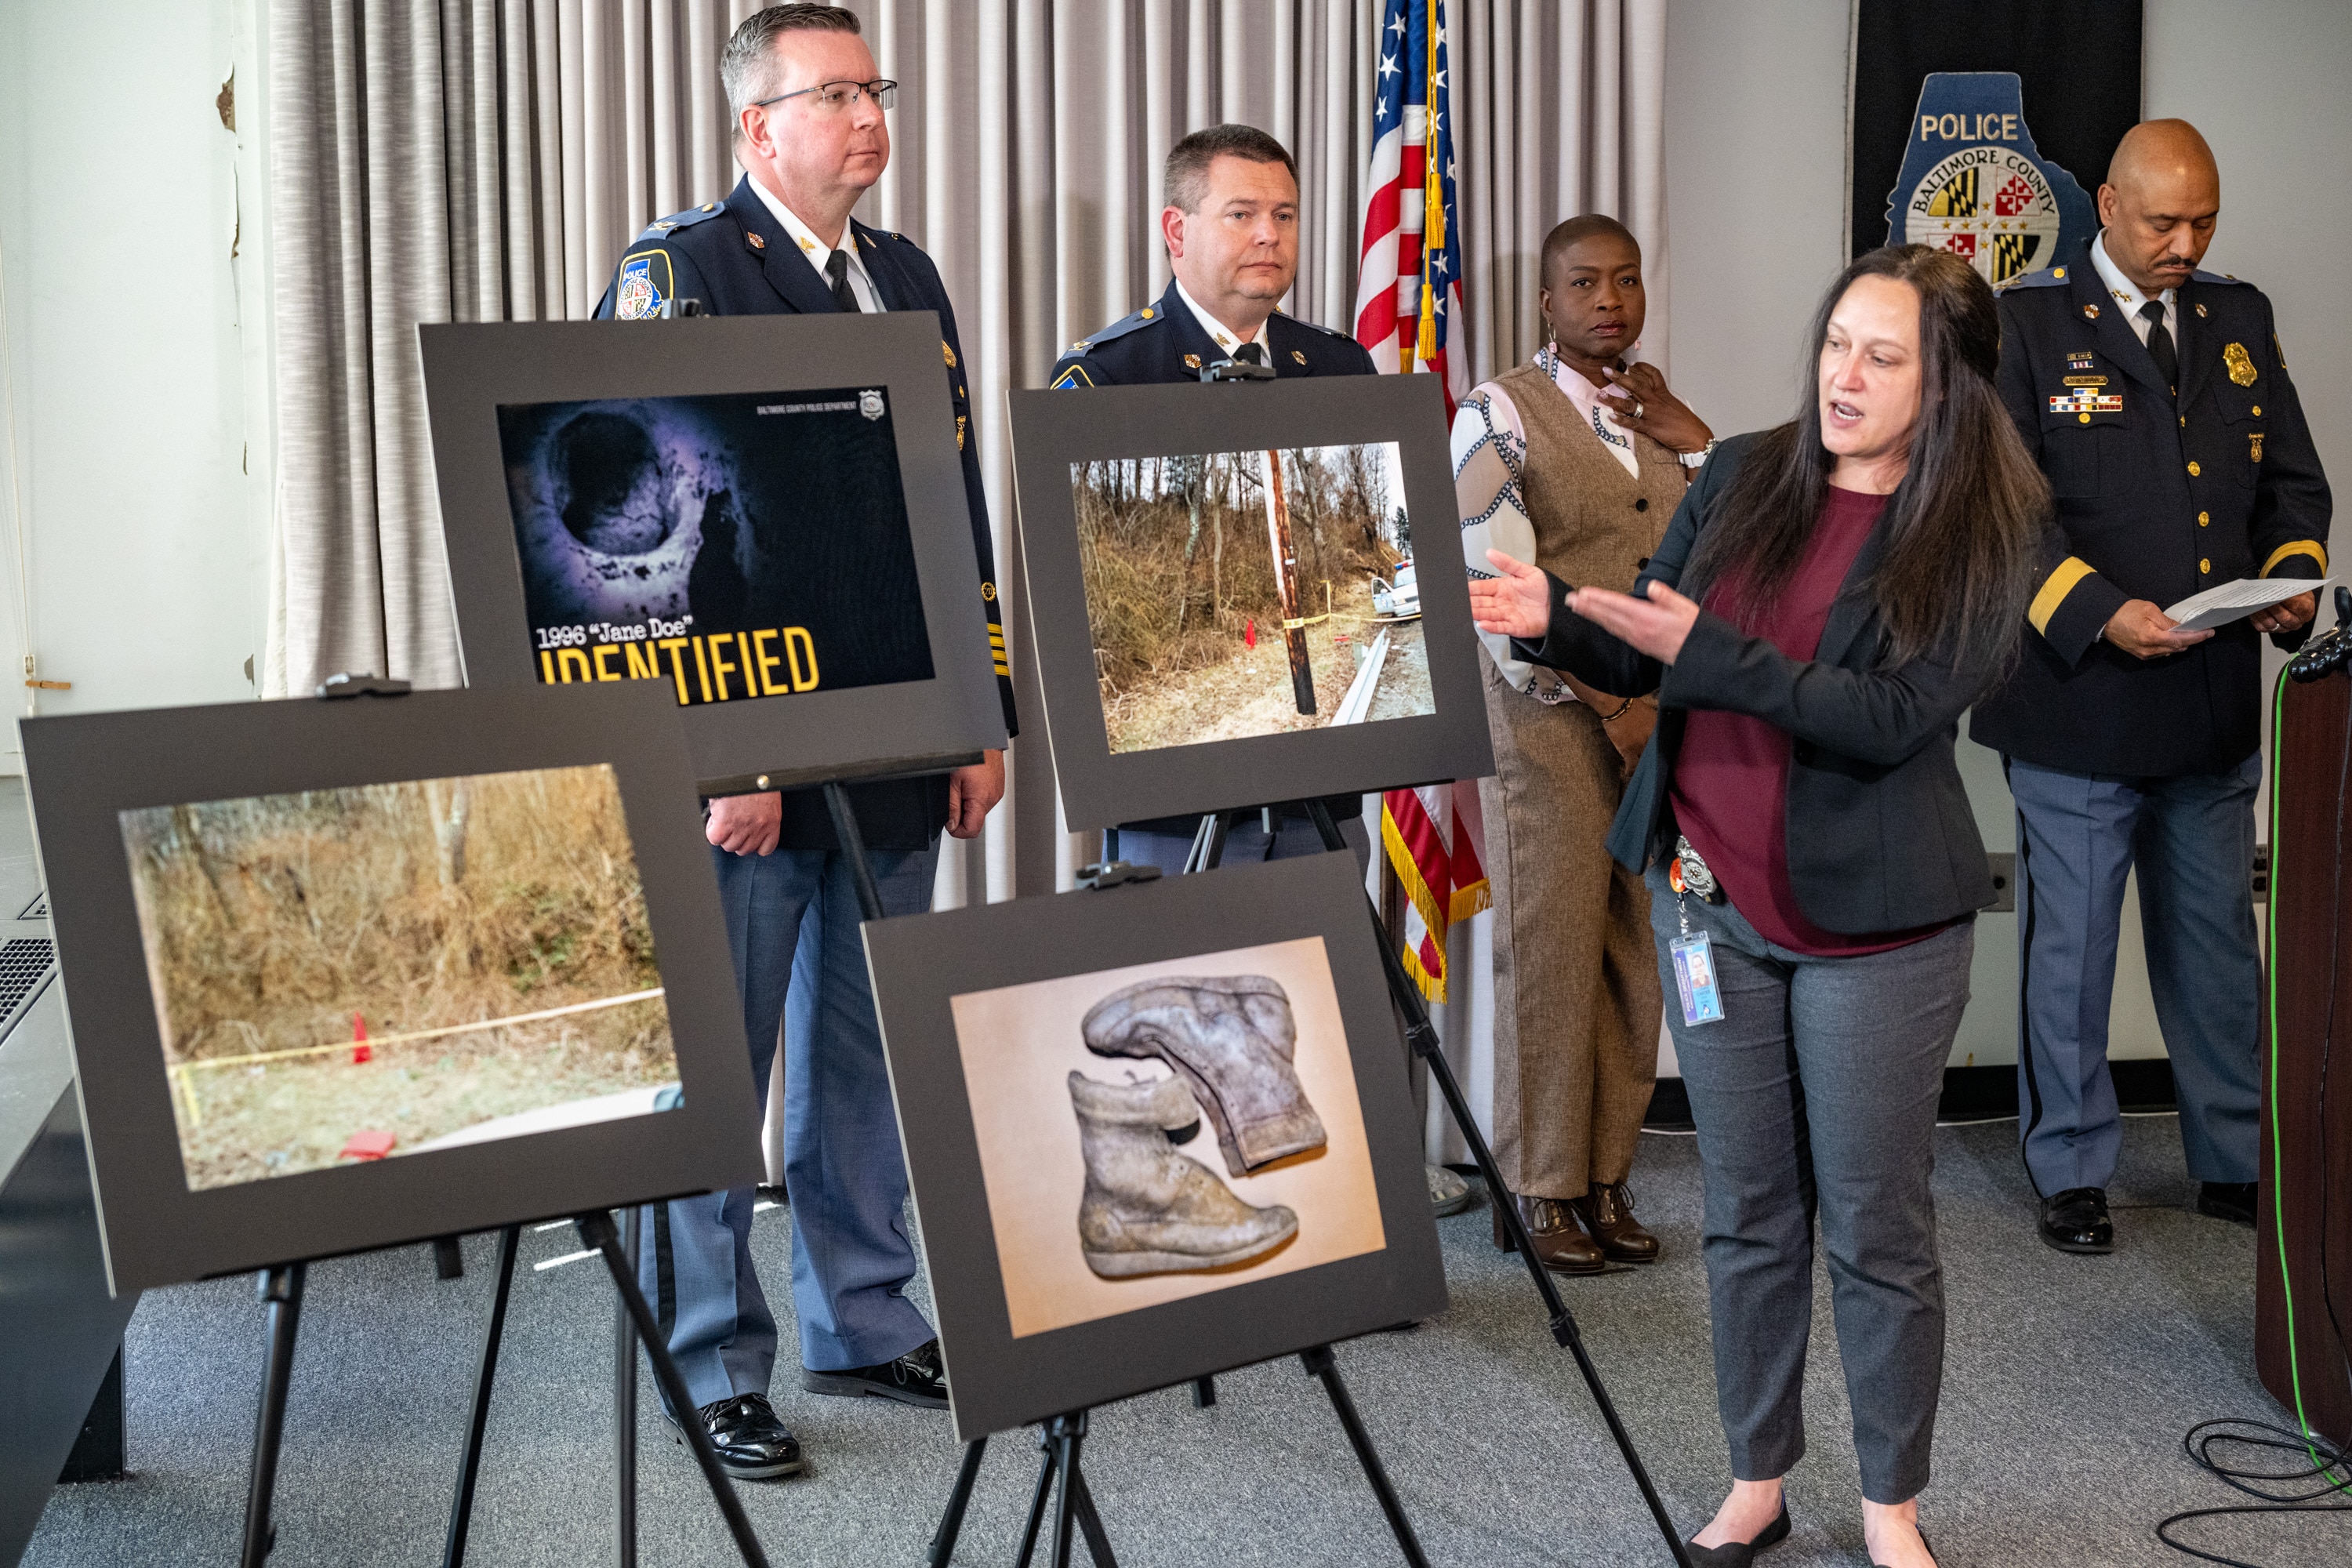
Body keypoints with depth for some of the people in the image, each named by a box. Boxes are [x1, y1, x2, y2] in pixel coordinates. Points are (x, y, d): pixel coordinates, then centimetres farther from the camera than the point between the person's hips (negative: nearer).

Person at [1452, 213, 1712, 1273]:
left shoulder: (1662, 419, 15)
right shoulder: (1502, 415, -3)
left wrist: (1694, 438, -1)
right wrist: (1608, 704, -11)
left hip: (1660, 721, 5)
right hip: (1551, 720, -5)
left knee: (1635, 955, 6)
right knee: (1549, 951, -3)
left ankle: (1605, 1177, 16)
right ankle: (1538, 1189, 8)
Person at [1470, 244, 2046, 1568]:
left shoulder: (1988, 536, -8)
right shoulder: (1742, 478, 4)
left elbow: (1894, 716, -19)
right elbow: (1645, 658, 8)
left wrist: (1705, 647, -25)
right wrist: (1555, 620, -13)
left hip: (1870, 919, -4)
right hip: (1717, 900, 4)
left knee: (1877, 1225, 5)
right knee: (1748, 1213, 14)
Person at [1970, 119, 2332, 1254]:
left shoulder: (2240, 320, 12)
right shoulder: (2027, 324, -4)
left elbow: (2293, 481, 16)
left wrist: (2293, 577, -5)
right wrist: (2099, 610, -21)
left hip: (2218, 703, 5)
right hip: (2079, 698, -5)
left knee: (2218, 942, 14)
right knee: (2071, 946, 6)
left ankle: (2234, 1161, 28)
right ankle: (2071, 1172, 19)